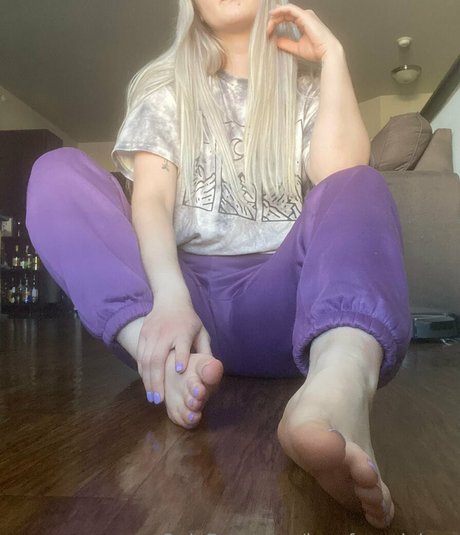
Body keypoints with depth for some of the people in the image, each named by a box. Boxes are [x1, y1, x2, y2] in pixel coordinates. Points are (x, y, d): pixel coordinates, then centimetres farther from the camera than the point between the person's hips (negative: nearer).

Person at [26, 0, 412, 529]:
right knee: (58, 171, -12)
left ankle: (340, 386, -55)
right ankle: (170, 360, -37)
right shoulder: (164, 86, 16)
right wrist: (169, 297, -23)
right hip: (182, 294, 1)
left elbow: (342, 176, -4)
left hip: (278, 301, 0)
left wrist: (332, 54, -1)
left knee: (359, 186, -22)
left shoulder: (308, 90, 18)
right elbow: (151, 199, -3)